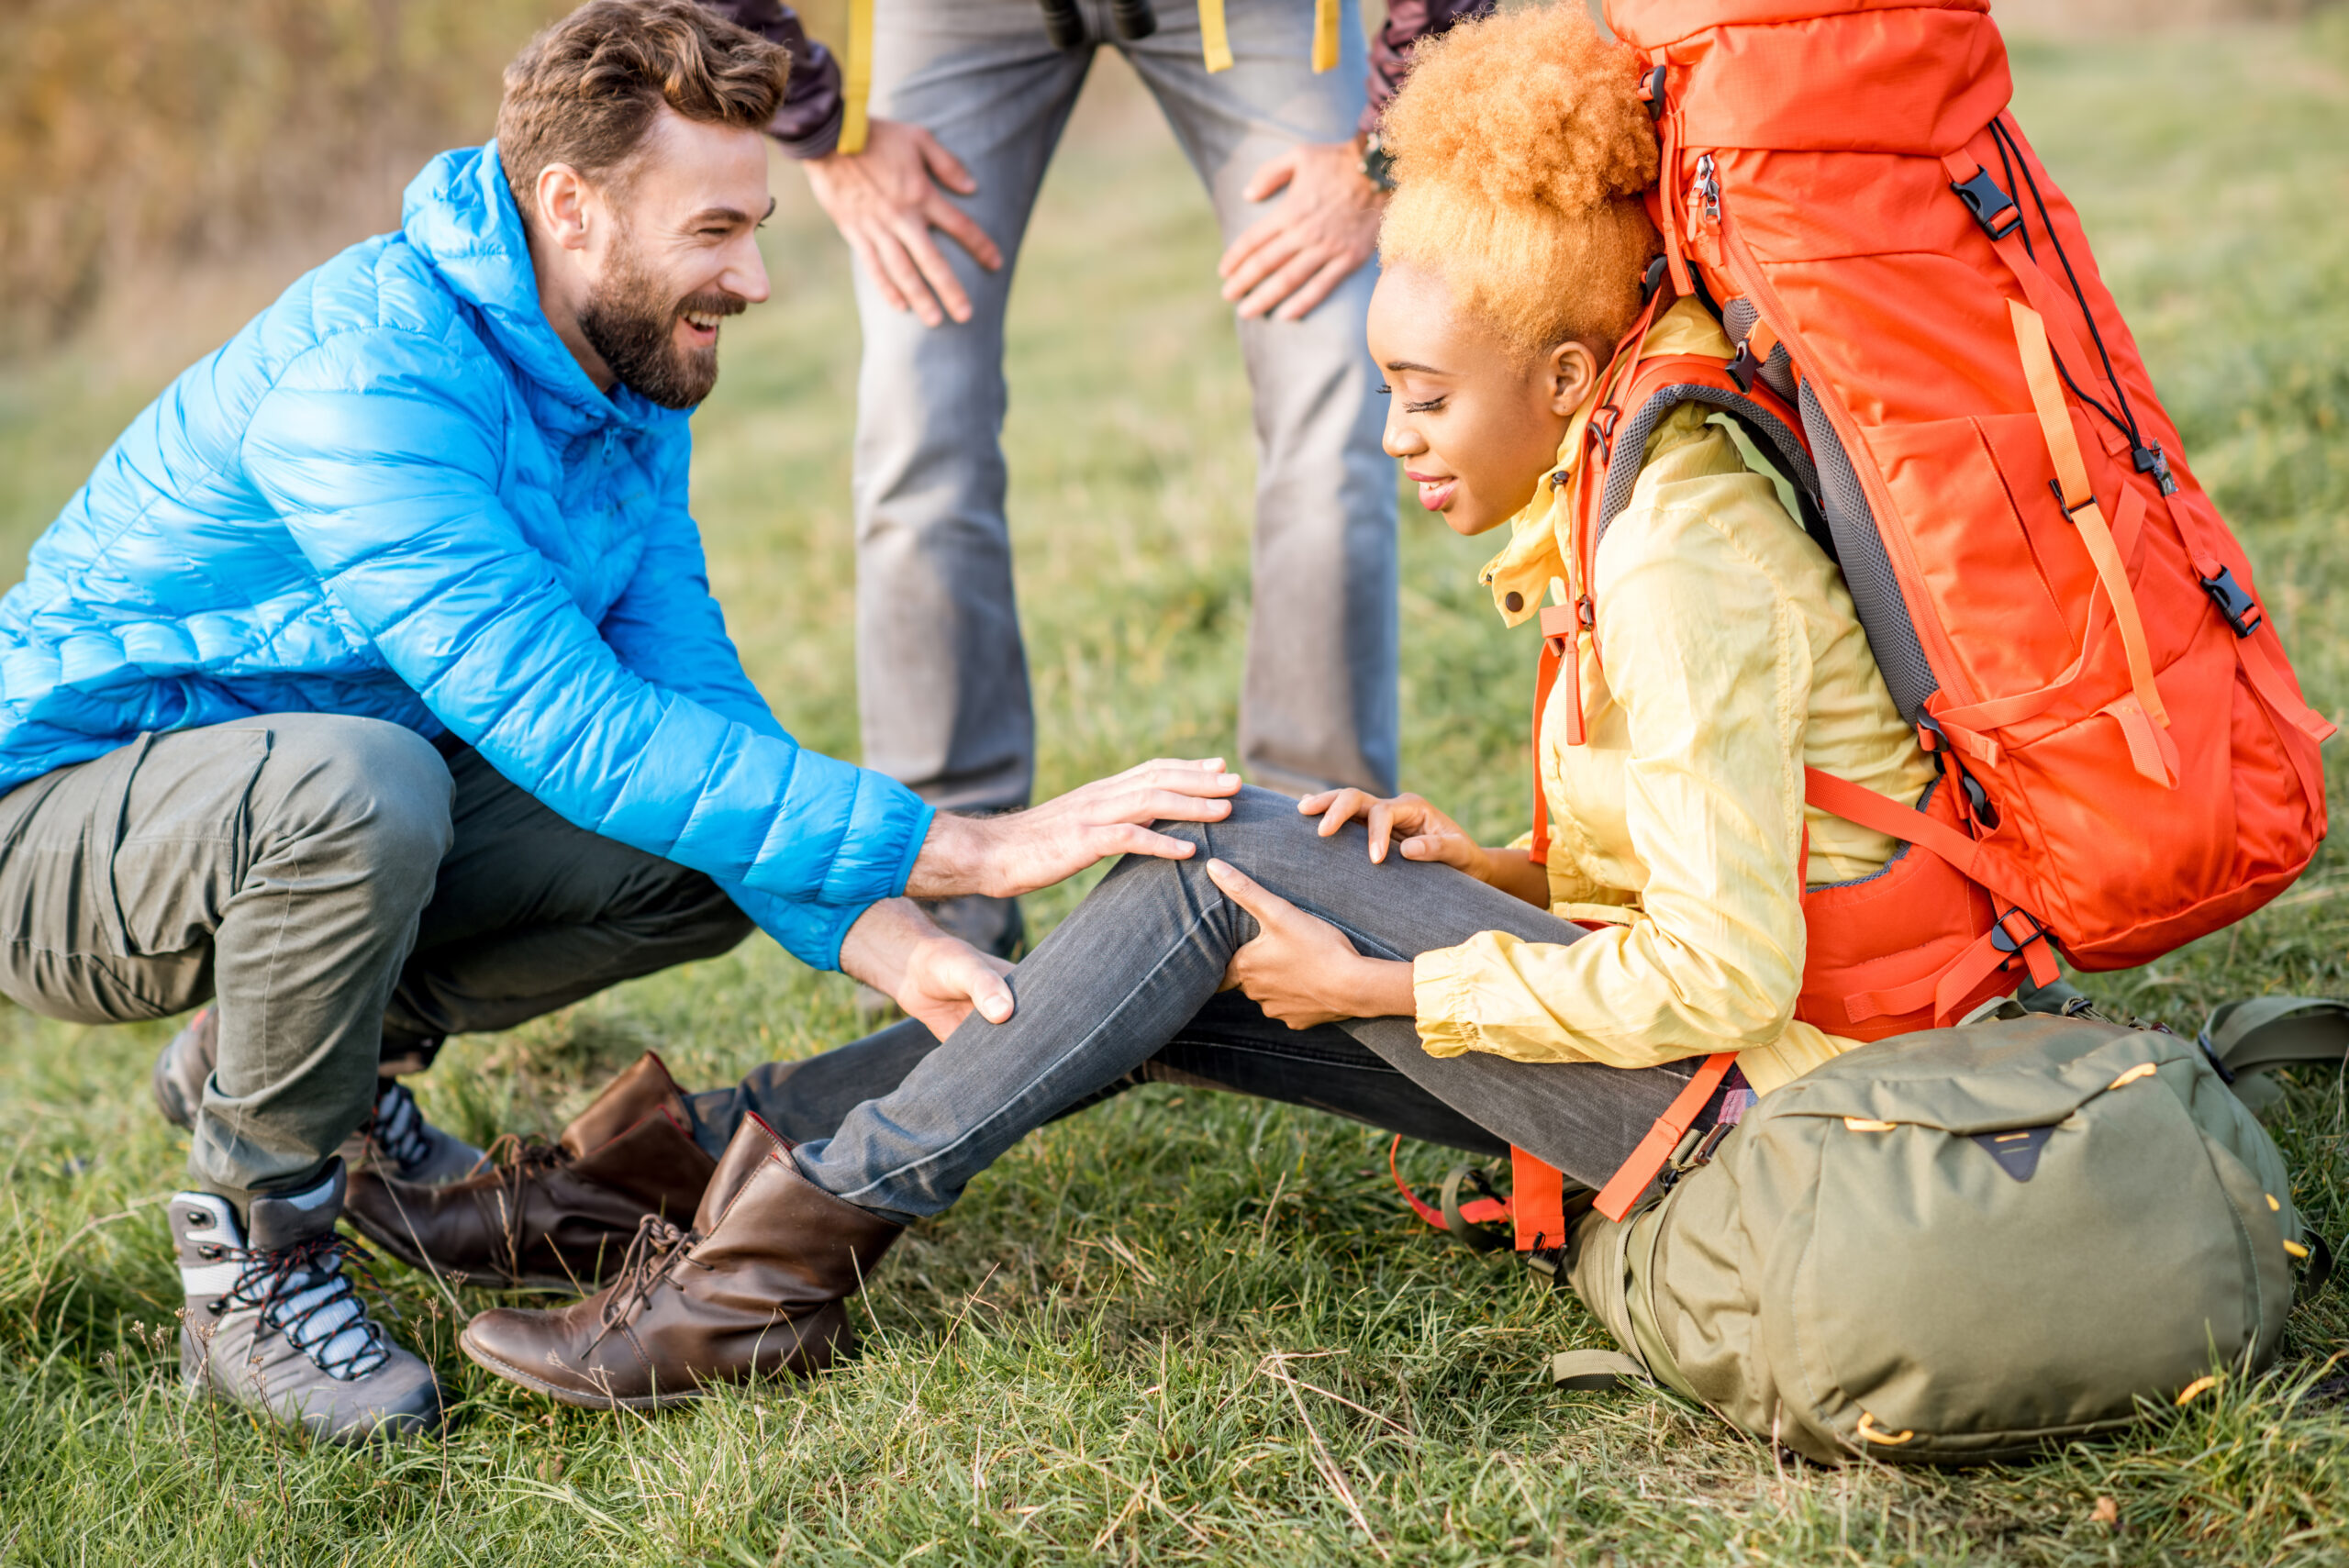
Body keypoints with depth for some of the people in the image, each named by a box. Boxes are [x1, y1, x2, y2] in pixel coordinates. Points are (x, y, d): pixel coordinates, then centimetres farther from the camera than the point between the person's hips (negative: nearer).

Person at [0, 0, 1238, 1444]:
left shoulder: (627, 383, -1)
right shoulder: (368, 384, -31)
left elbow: (693, 695, -4)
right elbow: (576, 731, -38)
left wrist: (891, 945, -21)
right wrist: (973, 849, -39)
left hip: (314, 789, 8)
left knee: (716, 856, -6)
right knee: (356, 782, -39)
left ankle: (305, 1053, 11)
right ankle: (255, 1268, -15)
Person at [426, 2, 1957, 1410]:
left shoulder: (1681, 564, -21)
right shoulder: (1625, 511, 10)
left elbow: (1724, 975, -25)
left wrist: (1377, 983, -18)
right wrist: (1493, 873, 1)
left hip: (1765, 1092, -9)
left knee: (1238, 863, -15)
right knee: (1180, 972, 1)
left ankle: (785, 1255, -12)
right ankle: (710, 1152, 3)